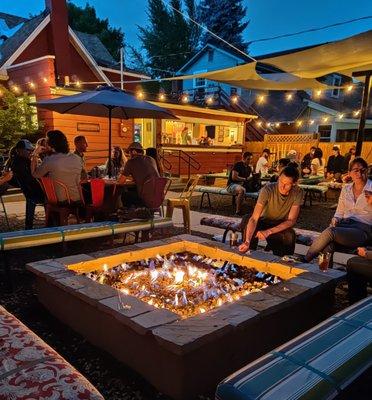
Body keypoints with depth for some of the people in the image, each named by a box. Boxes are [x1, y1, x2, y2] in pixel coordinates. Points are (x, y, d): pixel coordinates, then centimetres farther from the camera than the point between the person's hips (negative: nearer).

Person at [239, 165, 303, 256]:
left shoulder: (297, 193, -19)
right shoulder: (268, 190, -27)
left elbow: (291, 221, -21)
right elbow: (254, 218, -34)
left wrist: (268, 231, -35)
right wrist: (247, 241, -47)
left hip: (282, 226, 1)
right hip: (264, 221, -1)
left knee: (290, 235, -34)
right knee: (246, 219, -31)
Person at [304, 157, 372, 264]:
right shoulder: (346, 189, 16)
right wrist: (335, 219, 1)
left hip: (363, 229, -4)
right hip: (345, 225, 4)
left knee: (330, 232, -32)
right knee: (328, 246, -33)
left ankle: (305, 260, -24)